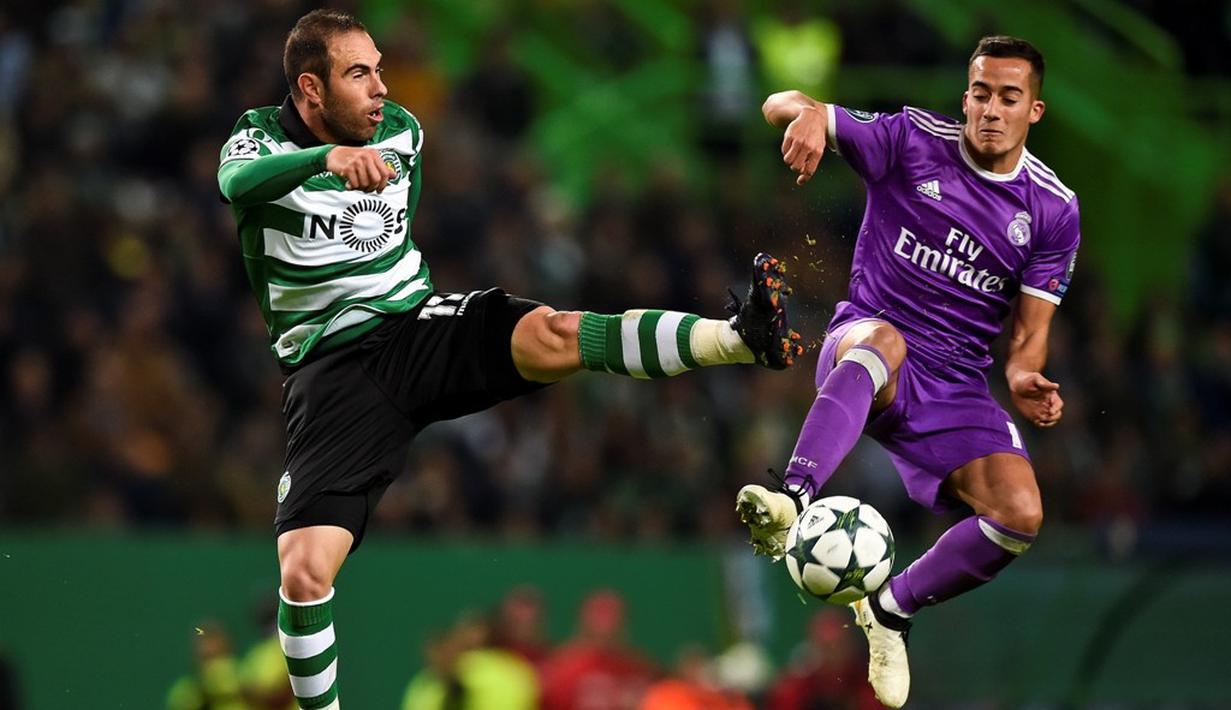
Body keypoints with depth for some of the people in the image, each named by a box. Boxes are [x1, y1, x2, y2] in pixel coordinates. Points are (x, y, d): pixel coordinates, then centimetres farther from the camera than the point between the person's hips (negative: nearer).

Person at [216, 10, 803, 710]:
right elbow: (238, 181, -32)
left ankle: (742, 337, -49)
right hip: (331, 364, -2)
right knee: (304, 573, -20)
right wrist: (329, 157, -49)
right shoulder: (263, 139, -6)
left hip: (417, 322, 2)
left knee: (549, 334, -30)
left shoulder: (402, 132, 8)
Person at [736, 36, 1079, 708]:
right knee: (883, 340, -41)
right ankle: (792, 501, -63)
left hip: (956, 383, 3)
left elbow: (1030, 328, 6)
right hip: (862, 349, -3)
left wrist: (1024, 377, -18)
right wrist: (808, 113, -36)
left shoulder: (1054, 211, 4)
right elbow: (779, 107, -10)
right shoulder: (912, 142, -3)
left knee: (1020, 516, -19)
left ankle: (890, 611, 8)